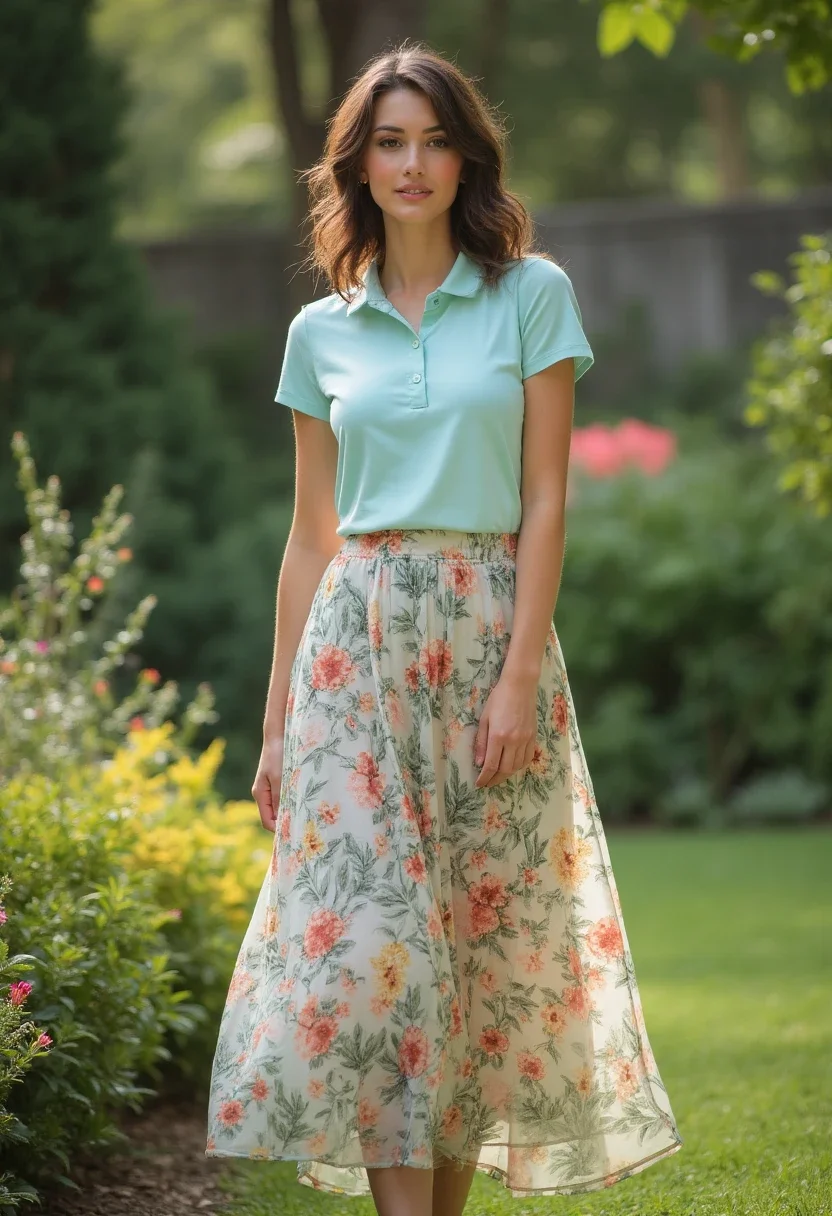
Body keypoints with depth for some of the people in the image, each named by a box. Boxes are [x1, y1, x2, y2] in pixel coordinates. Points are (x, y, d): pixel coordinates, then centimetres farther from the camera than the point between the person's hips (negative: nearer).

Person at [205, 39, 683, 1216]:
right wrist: (276, 722, 9)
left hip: (488, 631, -1)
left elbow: (546, 501, -3)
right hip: (356, 643, 1)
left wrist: (521, 675, -12)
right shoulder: (321, 332, 10)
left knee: (481, 940, 2)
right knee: (373, 937, -9)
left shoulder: (533, 294, 3)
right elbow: (309, 535, 12)